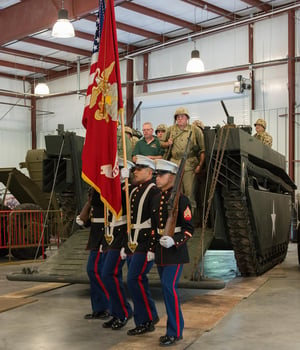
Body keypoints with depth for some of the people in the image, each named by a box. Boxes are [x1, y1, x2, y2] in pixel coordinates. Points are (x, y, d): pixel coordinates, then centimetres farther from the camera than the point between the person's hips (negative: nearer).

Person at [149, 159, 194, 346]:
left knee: (169, 287, -13)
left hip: (176, 250, -7)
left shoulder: (181, 199, -11)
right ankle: (176, 328, 21)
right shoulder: (156, 199, 11)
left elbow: (189, 229, -12)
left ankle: (175, 332, -4)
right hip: (161, 251, 8)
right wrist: (152, 248, 17)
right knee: (167, 288, 10)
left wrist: (174, 240, -26)